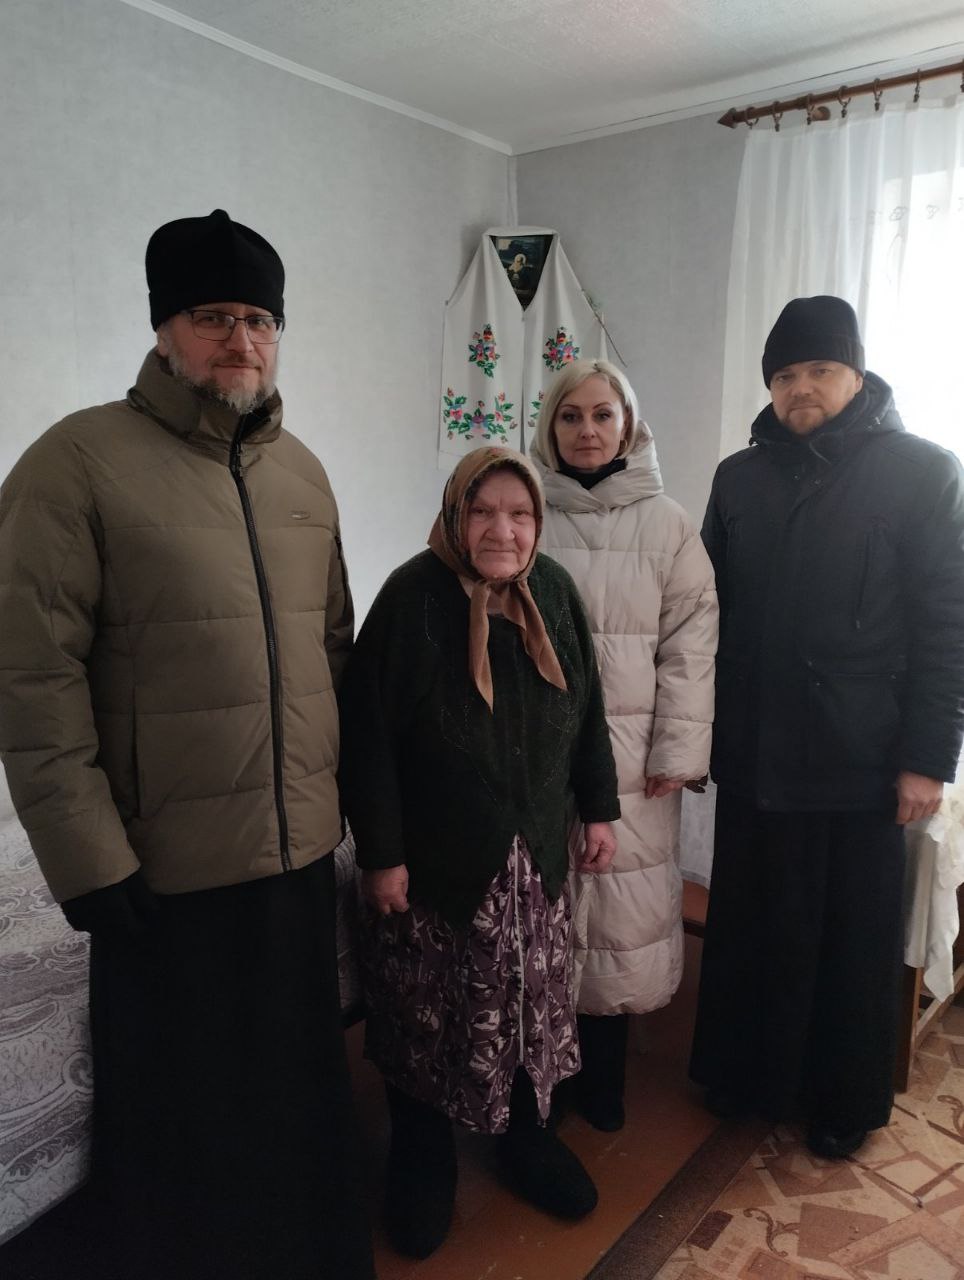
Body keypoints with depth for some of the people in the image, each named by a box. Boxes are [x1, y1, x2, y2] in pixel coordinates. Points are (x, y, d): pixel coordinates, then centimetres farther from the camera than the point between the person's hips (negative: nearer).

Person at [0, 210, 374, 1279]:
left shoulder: (300, 469, 8)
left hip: (300, 848, 6)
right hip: (166, 870, -5)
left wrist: (350, 786, 12)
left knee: (303, 1085, 23)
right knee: (182, 1112, 15)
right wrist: (90, 859, -15)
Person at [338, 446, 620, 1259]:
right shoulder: (412, 598, -17)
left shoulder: (554, 592, -1)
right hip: (435, 858, -4)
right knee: (428, 1015, 12)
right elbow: (368, 736, -16)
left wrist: (599, 810, 10)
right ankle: (421, 1160, 36)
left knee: (534, 1002, 17)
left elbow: (585, 712, 8)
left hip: (535, 855, 4)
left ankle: (527, 1136, 41)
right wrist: (381, 854, -14)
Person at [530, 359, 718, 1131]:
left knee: (622, 916, 5)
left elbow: (691, 641, 0)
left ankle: (603, 1073, 27)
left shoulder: (666, 524, 4)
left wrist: (678, 751, -5)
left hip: (630, 753, 0)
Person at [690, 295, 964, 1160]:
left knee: (854, 938, 13)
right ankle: (744, 1073, 36)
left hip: (862, 760, -3)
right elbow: (709, 612, 8)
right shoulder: (741, 476, 7)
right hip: (753, 752, 3)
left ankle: (845, 1102, 33)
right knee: (749, 926, 15)